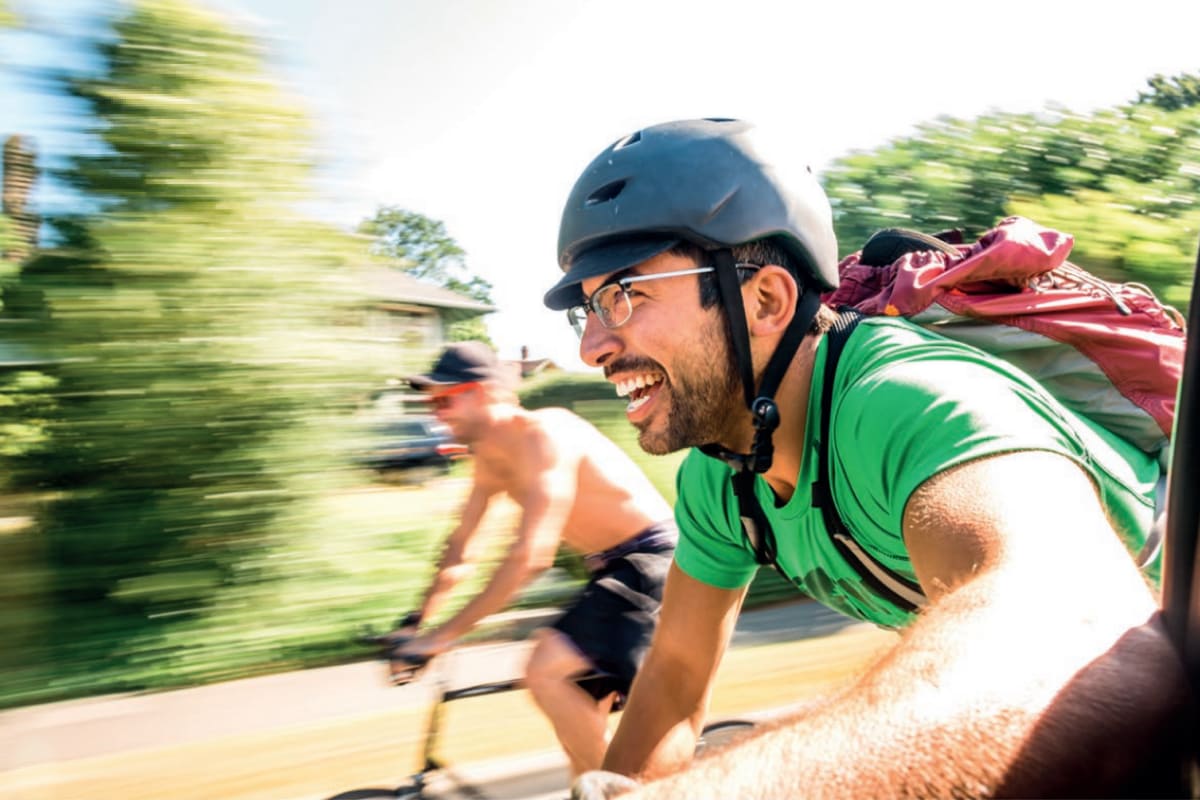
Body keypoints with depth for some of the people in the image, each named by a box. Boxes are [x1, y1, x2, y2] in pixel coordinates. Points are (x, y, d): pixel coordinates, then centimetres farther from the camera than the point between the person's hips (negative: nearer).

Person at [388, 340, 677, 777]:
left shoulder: (542, 434, -24)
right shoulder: (490, 454, 5)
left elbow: (530, 555, -30)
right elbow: (461, 545, 12)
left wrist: (446, 632, -27)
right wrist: (417, 620, 9)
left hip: (651, 559, -9)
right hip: (613, 564, 10)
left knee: (544, 671, -20)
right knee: (580, 717, 13)